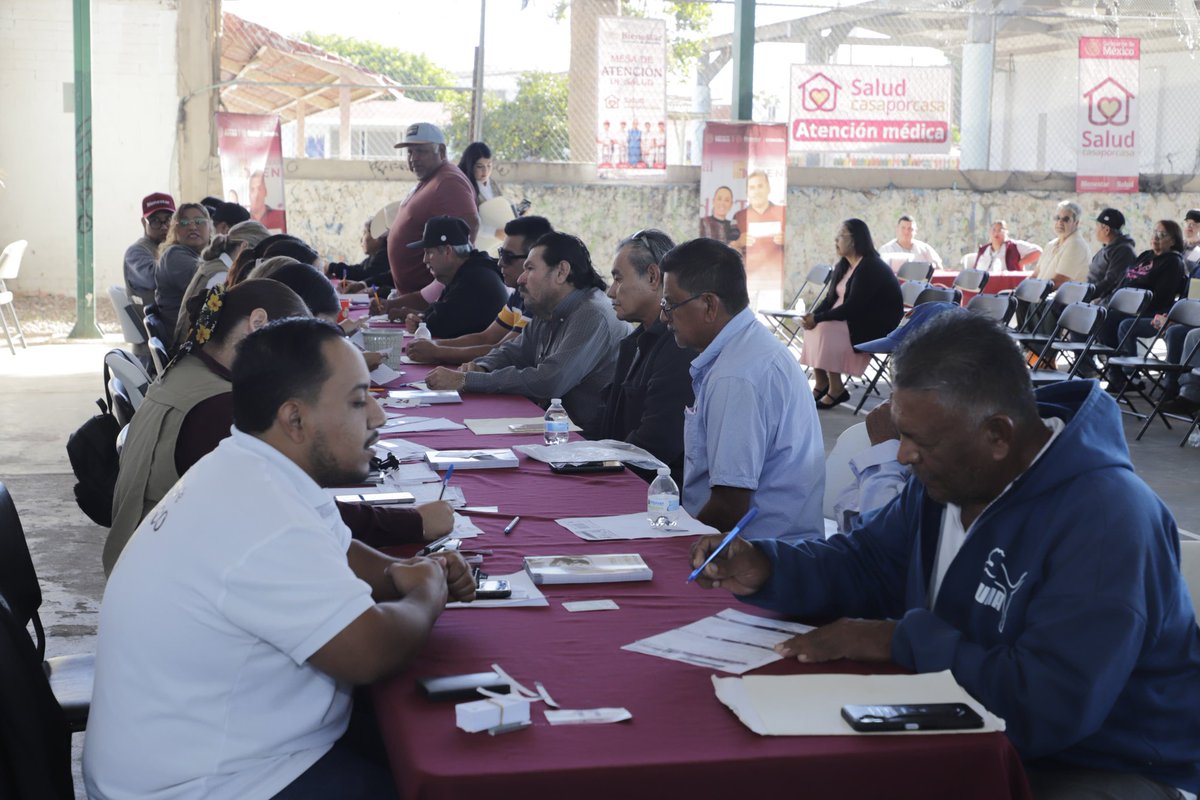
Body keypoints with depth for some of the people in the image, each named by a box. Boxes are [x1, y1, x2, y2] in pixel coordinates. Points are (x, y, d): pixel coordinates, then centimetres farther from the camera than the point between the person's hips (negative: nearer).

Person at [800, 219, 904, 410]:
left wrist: (818, 319, -23)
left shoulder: (870, 268, -20)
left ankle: (836, 389, -19)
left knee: (826, 330, -26)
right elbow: (832, 299, 10)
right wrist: (813, 315, -10)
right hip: (853, 320, 9)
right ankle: (820, 384, -9)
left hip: (877, 326, -9)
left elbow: (853, 307, -25)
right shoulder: (844, 266, 9)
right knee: (812, 327, -8)